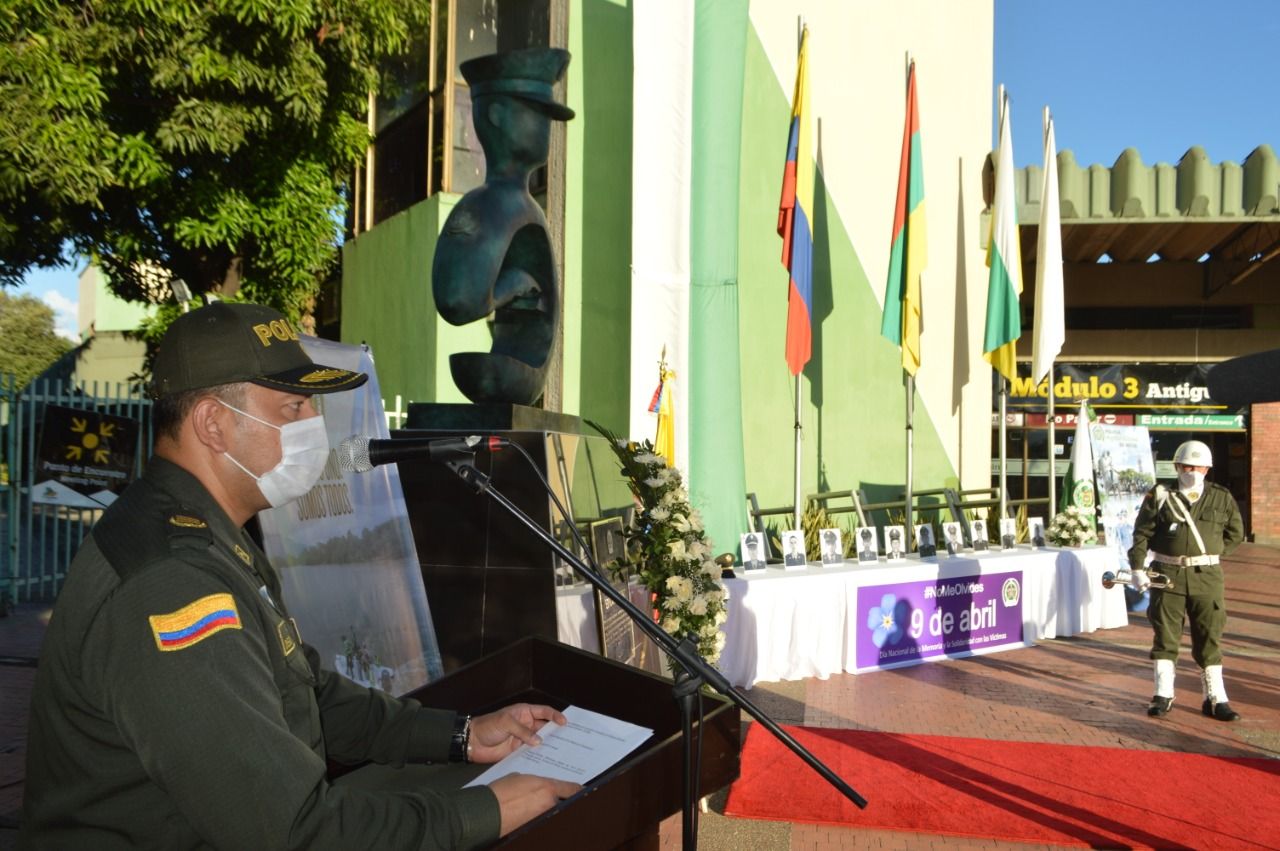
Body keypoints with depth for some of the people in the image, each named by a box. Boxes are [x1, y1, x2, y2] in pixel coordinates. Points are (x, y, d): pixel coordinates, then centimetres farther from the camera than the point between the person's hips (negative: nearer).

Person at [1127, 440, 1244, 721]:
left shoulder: (1221, 498, 5)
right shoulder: (1159, 496, 0)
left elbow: (1235, 533, 15)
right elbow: (1141, 534, -1)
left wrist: (1211, 556, 6)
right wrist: (1137, 568, -8)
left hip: (1206, 576, 1)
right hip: (1167, 575, -1)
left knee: (1209, 637, 5)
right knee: (1165, 635, 5)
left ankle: (1215, 698, 15)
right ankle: (1163, 695, 13)